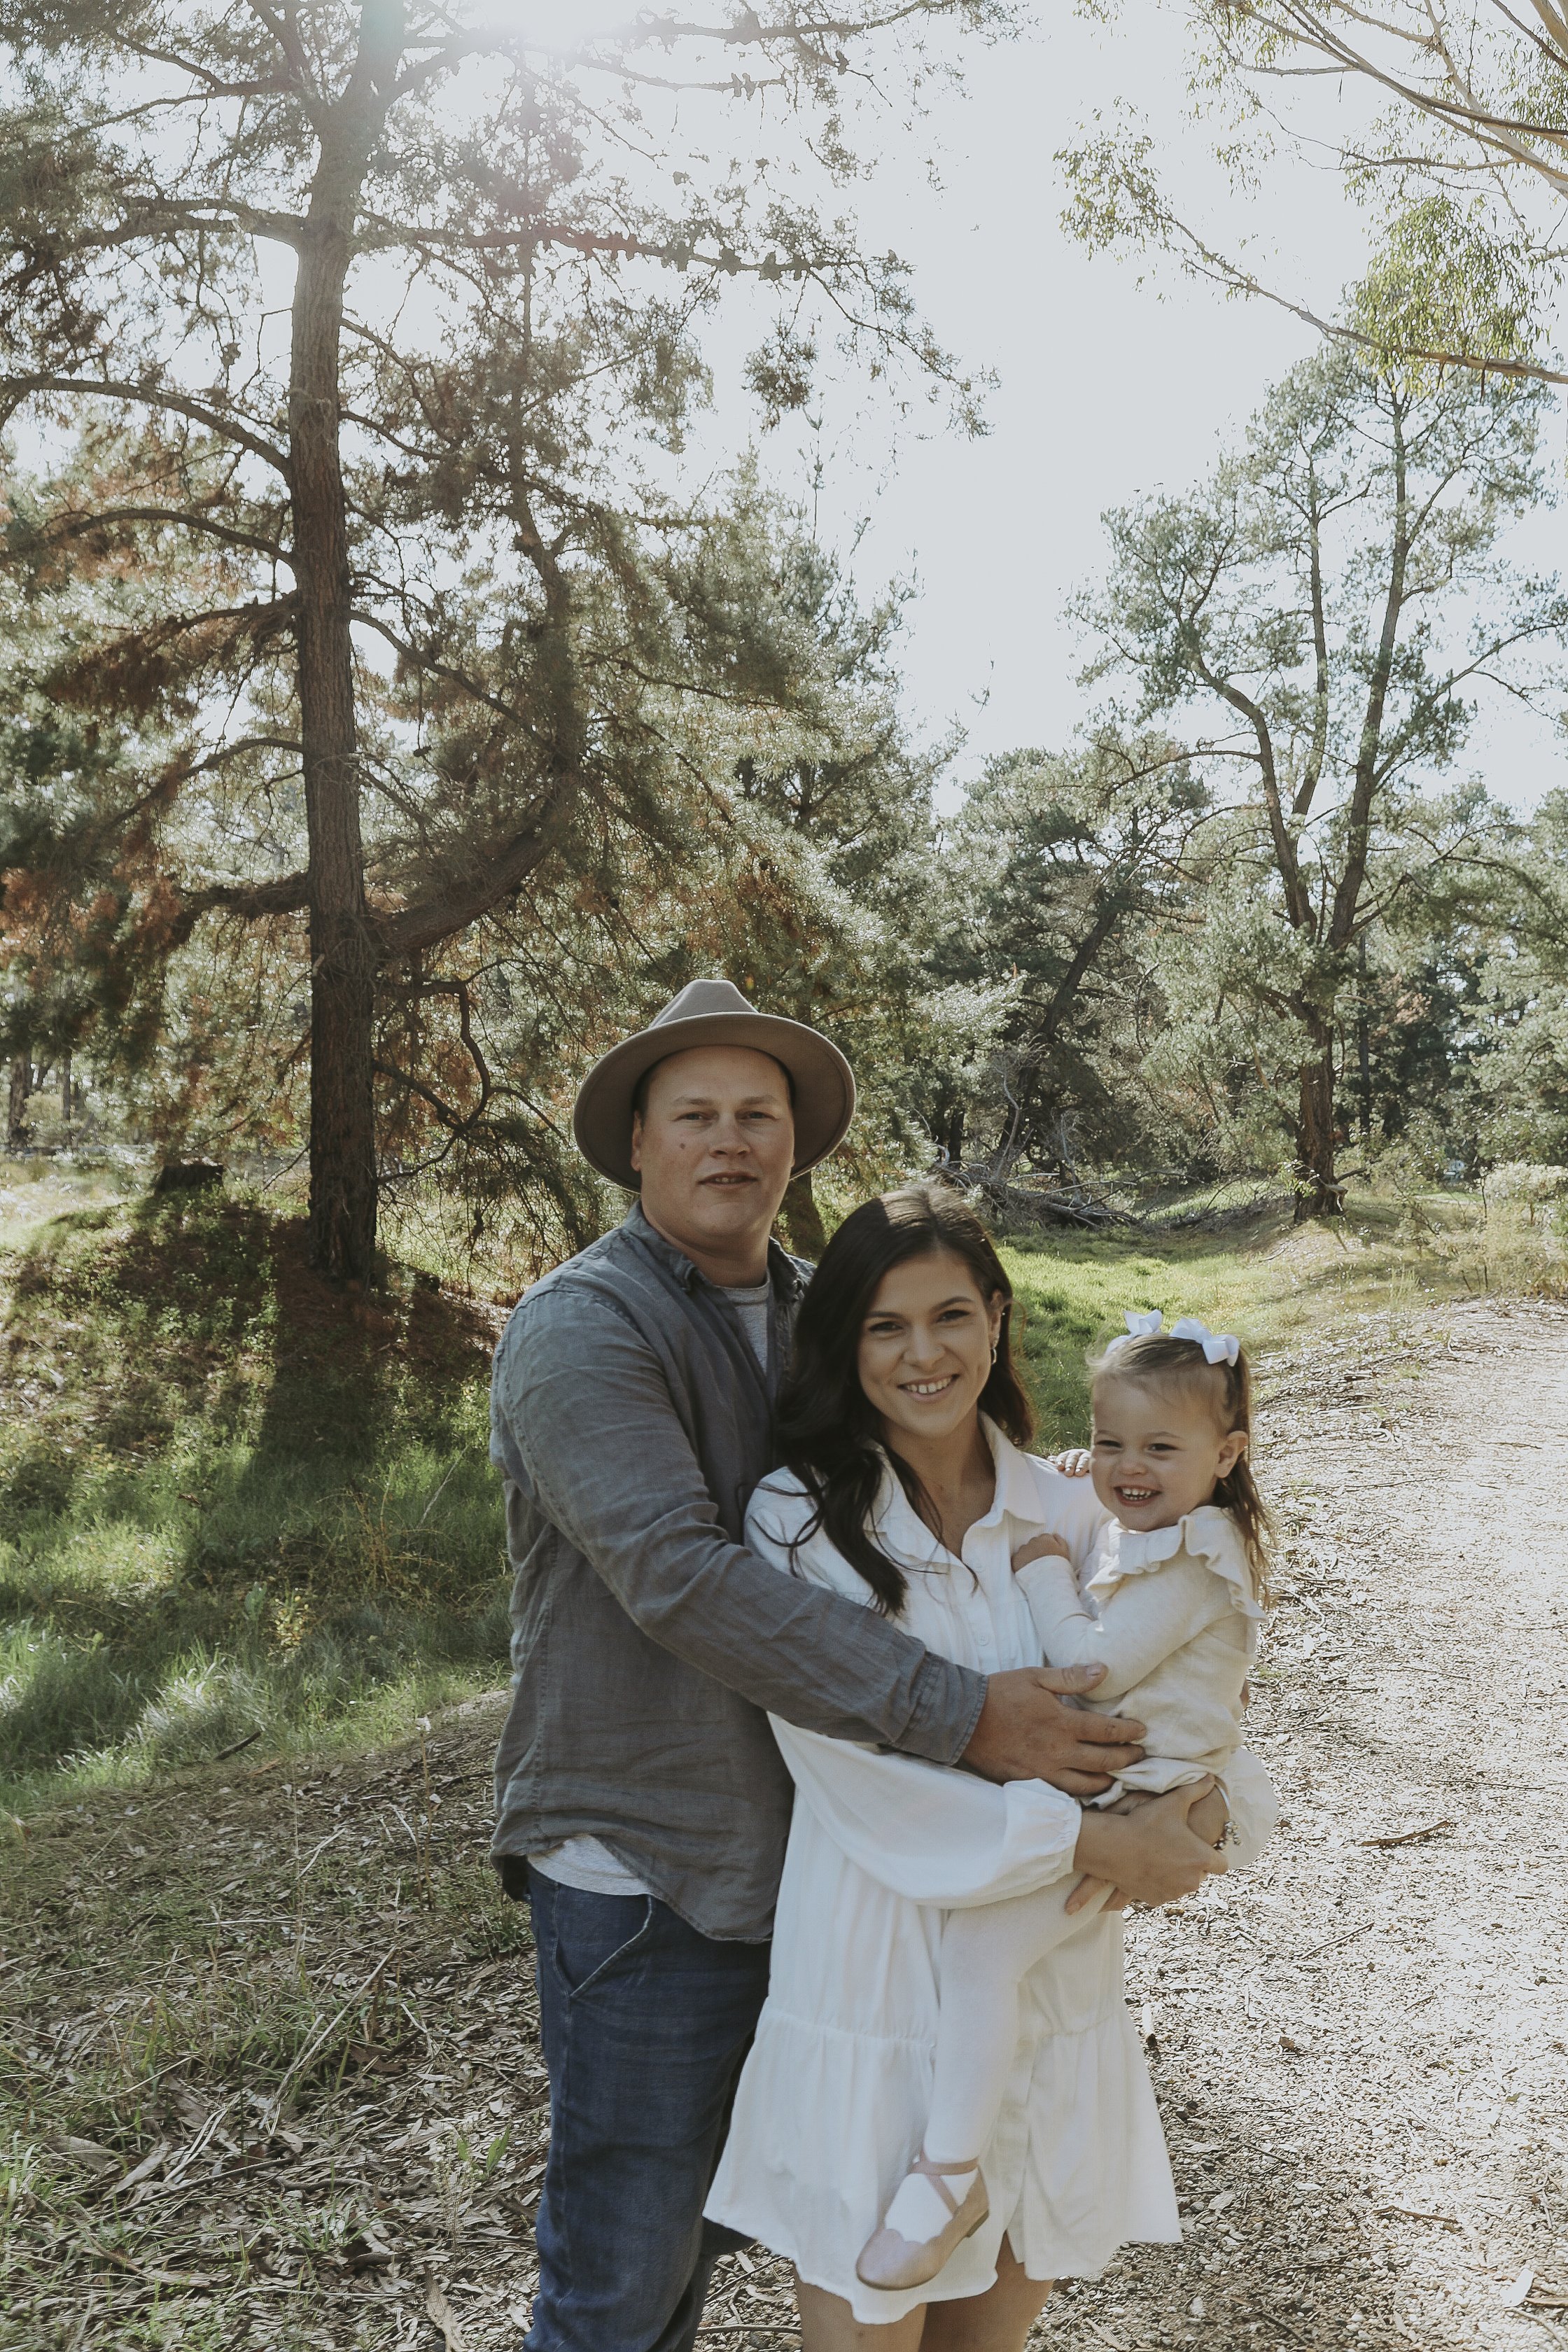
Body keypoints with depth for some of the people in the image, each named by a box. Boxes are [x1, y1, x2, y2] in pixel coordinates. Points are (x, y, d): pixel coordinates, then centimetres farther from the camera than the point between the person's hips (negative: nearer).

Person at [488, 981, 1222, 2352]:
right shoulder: (580, 1331, -18)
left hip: (793, 1853, 7)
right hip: (643, 1869, -7)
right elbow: (684, 1582, -30)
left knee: (708, 2226, 23)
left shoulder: (814, 1312, 6)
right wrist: (961, 1716, -32)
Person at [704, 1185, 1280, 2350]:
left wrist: (1213, 1805, -19)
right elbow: (855, 1774, -17)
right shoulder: (798, 1521, -11)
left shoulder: (1071, 1514, 1)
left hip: (1054, 1993, 4)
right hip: (877, 2002, -3)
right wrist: (1084, 1840, -22)